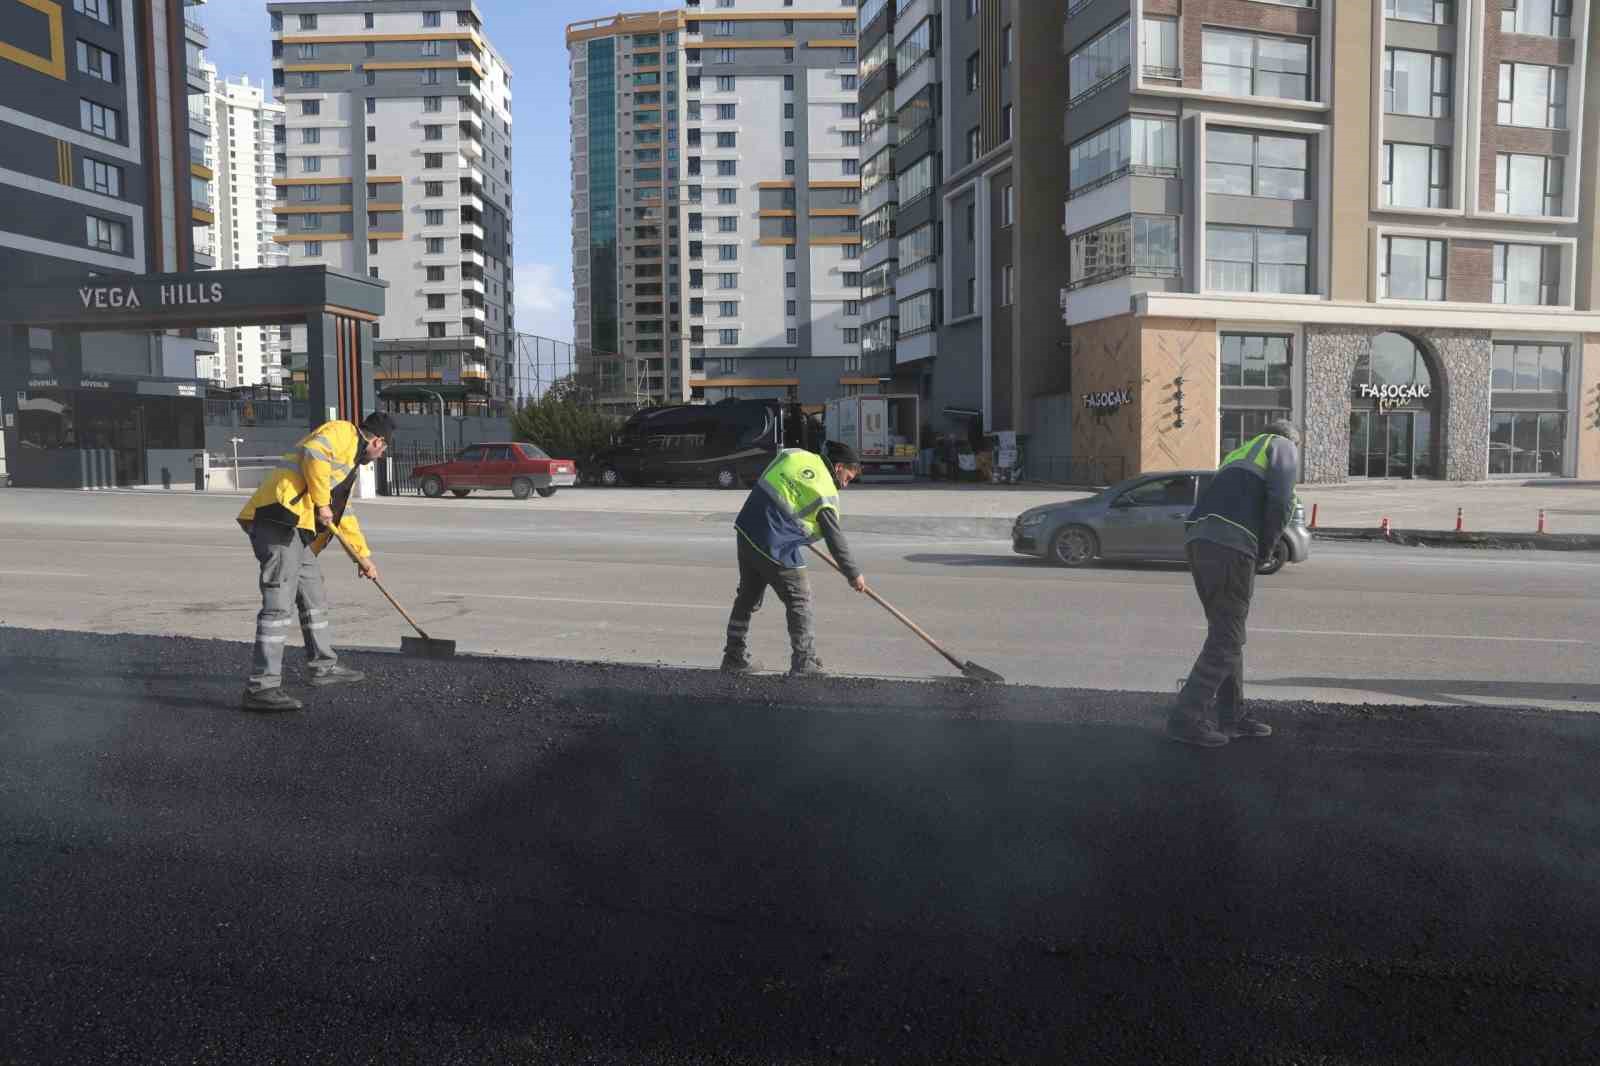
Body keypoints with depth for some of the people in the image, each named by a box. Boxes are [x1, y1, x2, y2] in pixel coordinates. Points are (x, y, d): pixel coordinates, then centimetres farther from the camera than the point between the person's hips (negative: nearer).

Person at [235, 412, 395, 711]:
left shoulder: (349, 459, 31)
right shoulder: (342, 432, 1)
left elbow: (344, 514, 37)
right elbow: (314, 454, -21)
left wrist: (364, 555, 39)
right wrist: (322, 504, -13)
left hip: (295, 528, 11)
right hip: (278, 515, -11)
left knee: (314, 595, 20)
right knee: (279, 604, -13)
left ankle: (324, 666, 33)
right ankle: (261, 687, -14)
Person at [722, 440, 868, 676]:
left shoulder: (793, 454, 8)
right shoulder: (827, 494, -9)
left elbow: (764, 480, 19)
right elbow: (836, 539, -6)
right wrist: (854, 574, 4)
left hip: (746, 530, 8)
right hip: (776, 548, -7)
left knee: (748, 597, 19)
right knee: (799, 600, 6)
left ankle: (734, 658, 28)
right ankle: (803, 663, 10)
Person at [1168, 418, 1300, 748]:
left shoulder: (1241, 452, 33)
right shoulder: (1284, 447, 13)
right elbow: (1280, 502, -5)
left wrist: (1258, 548, 20)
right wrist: (1266, 548, 5)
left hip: (1197, 538, 8)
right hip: (1230, 545, -8)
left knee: (1225, 632, 16)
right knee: (1226, 638, -5)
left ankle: (1232, 715, 23)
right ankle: (1186, 718, -8)